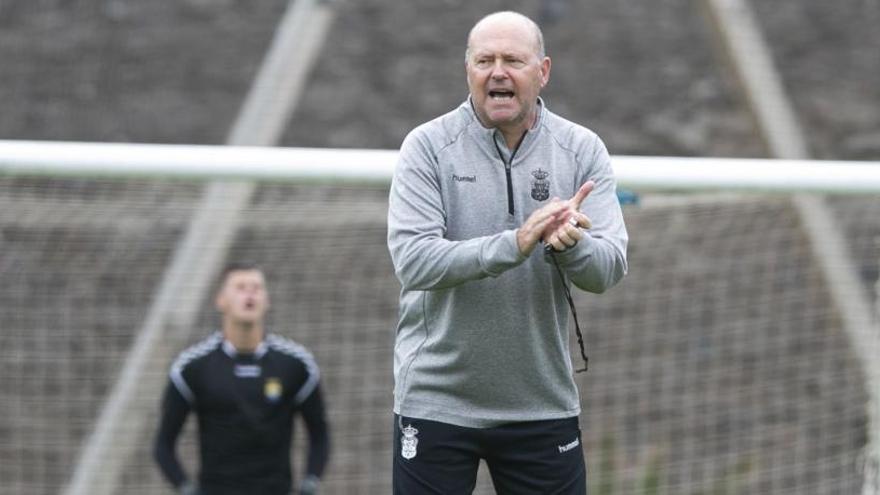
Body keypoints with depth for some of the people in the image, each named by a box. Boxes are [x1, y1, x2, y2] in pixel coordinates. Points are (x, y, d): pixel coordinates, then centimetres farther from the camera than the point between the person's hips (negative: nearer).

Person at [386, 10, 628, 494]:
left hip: (543, 405, 2)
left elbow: (608, 268, -5)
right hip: (435, 401, -2)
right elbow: (413, 261, -18)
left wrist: (570, 243, -28)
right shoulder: (428, 146, -6)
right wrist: (515, 243, -30)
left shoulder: (582, 150, 2)